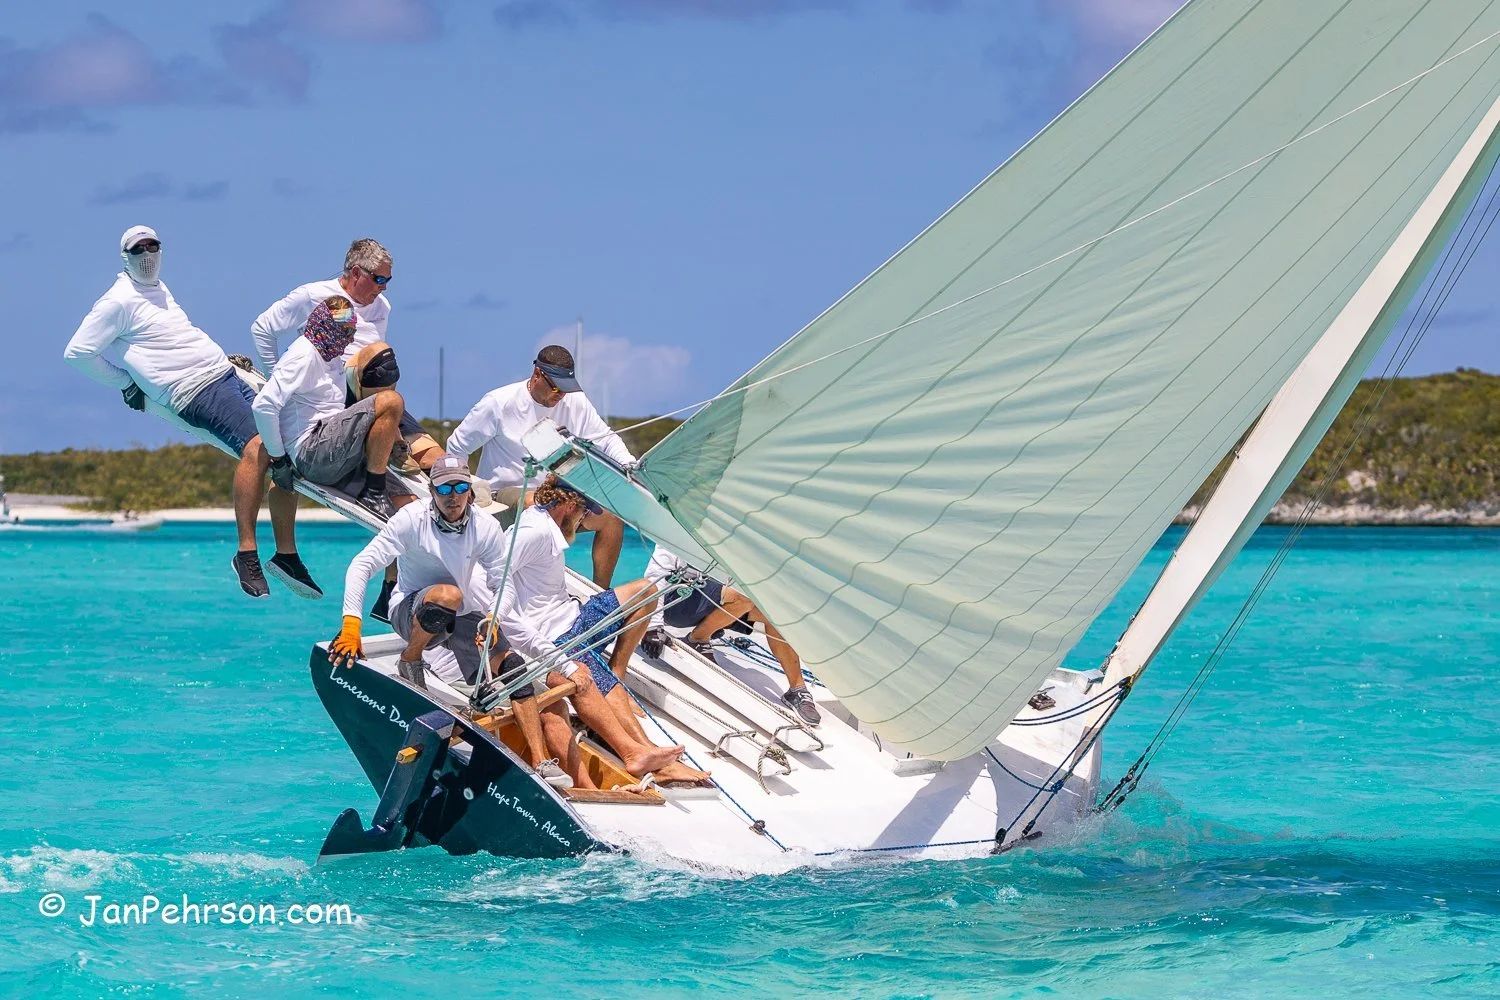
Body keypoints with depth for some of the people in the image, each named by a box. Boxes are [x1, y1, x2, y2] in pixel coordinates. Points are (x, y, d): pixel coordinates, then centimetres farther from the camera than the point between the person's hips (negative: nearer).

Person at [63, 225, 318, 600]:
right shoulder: (119, 301, -6)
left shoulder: (159, 288, 21)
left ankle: (286, 555, 11)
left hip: (227, 375, 9)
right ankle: (247, 555, -32)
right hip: (197, 393, -9)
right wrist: (127, 384, 1)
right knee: (258, 446, -32)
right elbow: (76, 352, -7)